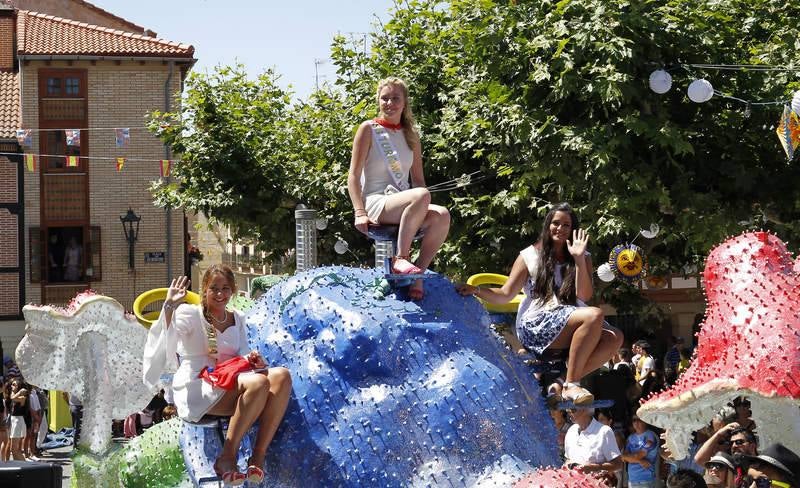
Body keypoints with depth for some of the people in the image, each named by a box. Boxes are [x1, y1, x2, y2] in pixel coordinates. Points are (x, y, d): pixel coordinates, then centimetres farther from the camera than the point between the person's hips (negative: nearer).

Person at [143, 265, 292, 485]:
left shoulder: (237, 319, 22)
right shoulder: (190, 314, 4)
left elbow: (243, 355, 16)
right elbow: (165, 341, -15)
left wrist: (252, 359, -8)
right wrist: (169, 306, -29)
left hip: (231, 388, 6)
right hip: (196, 390, -6)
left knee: (282, 376, -23)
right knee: (258, 382, -33)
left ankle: (258, 456, -30)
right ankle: (227, 458, -30)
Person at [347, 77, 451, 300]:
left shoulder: (411, 136, 17)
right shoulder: (368, 129, 3)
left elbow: (418, 180, 19)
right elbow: (354, 175, -2)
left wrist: (422, 208, -1)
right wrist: (360, 212, -15)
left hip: (404, 203, 5)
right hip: (376, 203, -5)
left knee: (441, 215, -29)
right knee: (422, 196, -36)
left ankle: (418, 273, -20)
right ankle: (400, 259, -31)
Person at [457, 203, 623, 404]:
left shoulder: (583, 259, 18)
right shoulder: (530, 256, 11)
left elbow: (585, 295, 2)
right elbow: (505, 295, 5)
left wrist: (579, 260, -8)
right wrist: (476, 290, -12)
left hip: (572, 324, 4)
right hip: (536, 325, -4)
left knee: (614, 337, -27)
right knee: (594, 315, -32)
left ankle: (567, 381, -28)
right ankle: (571, 385, -30)